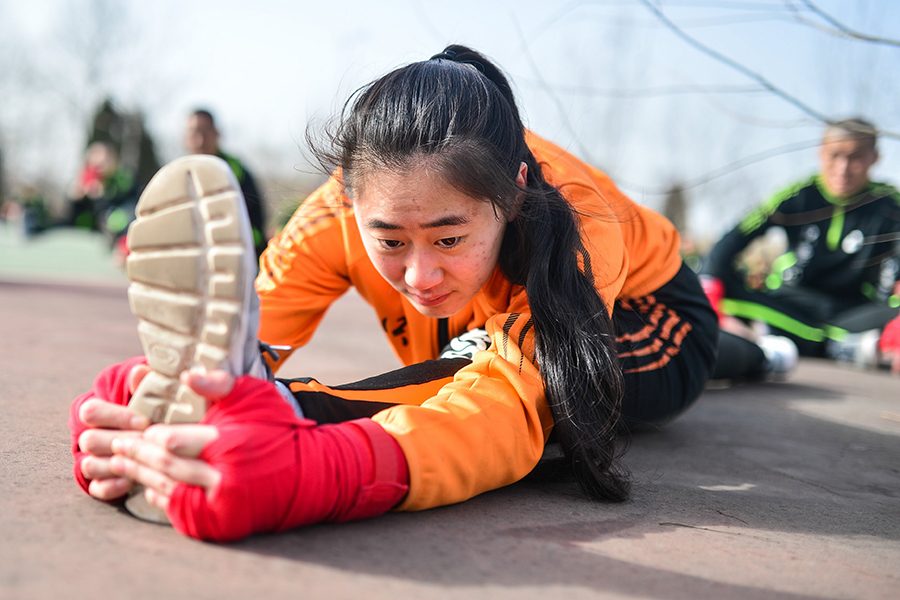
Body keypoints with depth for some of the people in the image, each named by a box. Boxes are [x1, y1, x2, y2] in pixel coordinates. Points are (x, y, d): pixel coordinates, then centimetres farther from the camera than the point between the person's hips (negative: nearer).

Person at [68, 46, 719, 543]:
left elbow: (504, 411, -60)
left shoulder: (580, 228, -44)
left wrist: (299, 469, -79)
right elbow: (257, 326, -41)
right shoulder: (357, 203, -31)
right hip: (479, 333, 7)